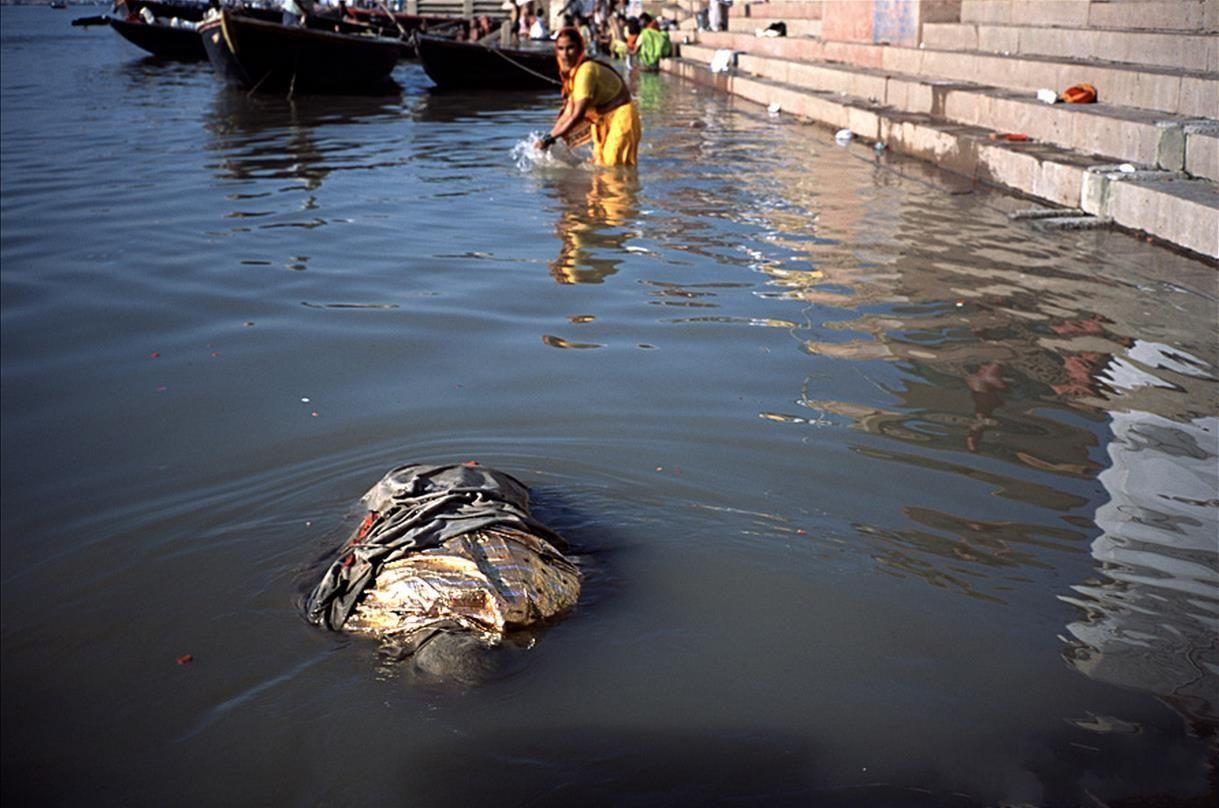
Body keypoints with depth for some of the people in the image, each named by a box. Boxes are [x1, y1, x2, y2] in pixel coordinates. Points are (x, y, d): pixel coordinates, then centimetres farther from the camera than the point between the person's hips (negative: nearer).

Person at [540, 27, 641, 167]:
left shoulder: (586, 71, -26)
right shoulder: (570, 73, 3)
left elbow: (578, 115, -30)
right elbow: (568, 113, 5)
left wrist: (551, 138, -28)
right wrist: (549, 136, -3)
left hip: (621, 118, -10)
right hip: (603, 120, 10)